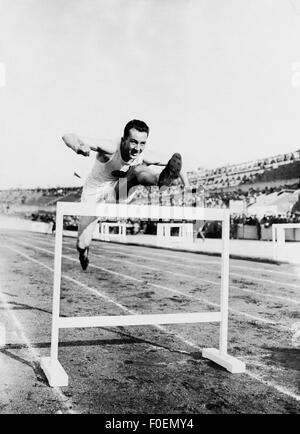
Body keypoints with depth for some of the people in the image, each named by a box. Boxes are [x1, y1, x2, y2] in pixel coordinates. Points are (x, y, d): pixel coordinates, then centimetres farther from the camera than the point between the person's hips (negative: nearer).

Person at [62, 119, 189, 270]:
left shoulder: (144, 156, -22)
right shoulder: (110, 148, -32)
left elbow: (176, 165, -11)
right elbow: (68, 137, -37)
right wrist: (78, 147, -59)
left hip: (119, 191, 2)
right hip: (95, 190, -1)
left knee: (139, 170, -28)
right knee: (82, 244, -3)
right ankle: (83, 253, 34)